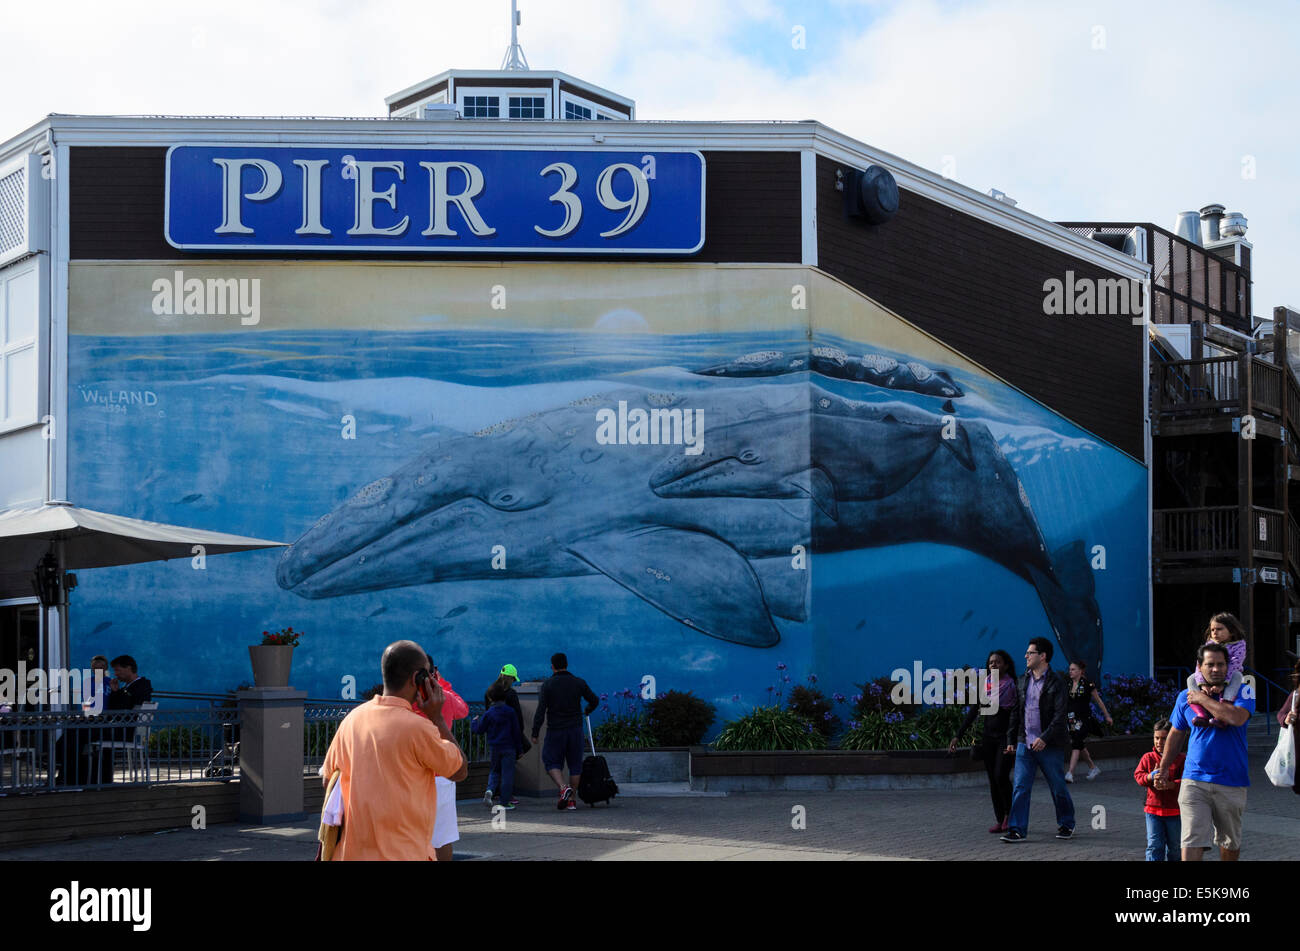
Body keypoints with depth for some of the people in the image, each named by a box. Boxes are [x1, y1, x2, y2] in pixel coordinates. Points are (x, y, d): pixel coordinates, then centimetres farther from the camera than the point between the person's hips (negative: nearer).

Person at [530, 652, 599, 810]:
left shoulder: (547, 684, -7)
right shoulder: (579, 683, 1)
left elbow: (541, 710, -12)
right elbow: (595, 700, 9)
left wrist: (535, 733, -8)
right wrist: (587, 711, 31)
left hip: (555, 730, -2)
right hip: (575, 729, 3)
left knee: (551, 763, 7)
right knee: (575, 764, 11)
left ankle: (563, 787, -17)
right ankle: (571, 800, 10)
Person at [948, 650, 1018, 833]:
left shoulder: (1013, 686, -4)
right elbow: (972, 712, 8)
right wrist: (958, 736, 2)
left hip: (1006, 737, -5)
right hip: (988, 737, 5)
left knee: (1001, 776, -15)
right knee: (993, 779, 3)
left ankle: (1010, 814, 5)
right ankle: (999, 820, 8)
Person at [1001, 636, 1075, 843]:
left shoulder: (1056, 682, -9)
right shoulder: (1023, 680, 10)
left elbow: (1060, 715, -16)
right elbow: (1016, 711, 16)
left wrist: (1044, 738, -24)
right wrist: (1011, 739, 12)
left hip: (1049, 746, -5)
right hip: (1025, 744, 5)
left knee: (1058, 788, 8)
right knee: (1020, 788, -3)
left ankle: (1066, 824, 27)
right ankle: (1017, 830, -1)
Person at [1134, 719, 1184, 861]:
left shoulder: (1181, 759, -4)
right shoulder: (1148, 757, 5)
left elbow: (1184, 782, -12)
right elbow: (1138, 775, -2)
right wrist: (1151, 776, -23)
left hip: (1175, 810, -1)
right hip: (1153, 809, 1)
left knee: (1174, 847, 12)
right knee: (1154, 845, -7)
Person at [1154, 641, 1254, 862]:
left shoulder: (1242, 693, -1)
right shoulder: (1186, 697, 7)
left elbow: (1237, 717, -24)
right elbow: (1176, 734, 20)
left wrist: (1203, 699, -13)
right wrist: (1163, 769, 20)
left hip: (1232, 783, 0)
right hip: (1194, 781, 0)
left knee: (1230, 843, 15)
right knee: (1192, 843, -14)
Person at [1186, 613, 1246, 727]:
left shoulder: (1238, 645, -7)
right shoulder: (1209, 645, 3)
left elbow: (1233, 666, -23)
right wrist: (1202, 684, -29)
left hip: (1228, 680, -4)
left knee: (1237, 675, -35)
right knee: (1191, 678, -19)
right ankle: (1202, 715, -42)